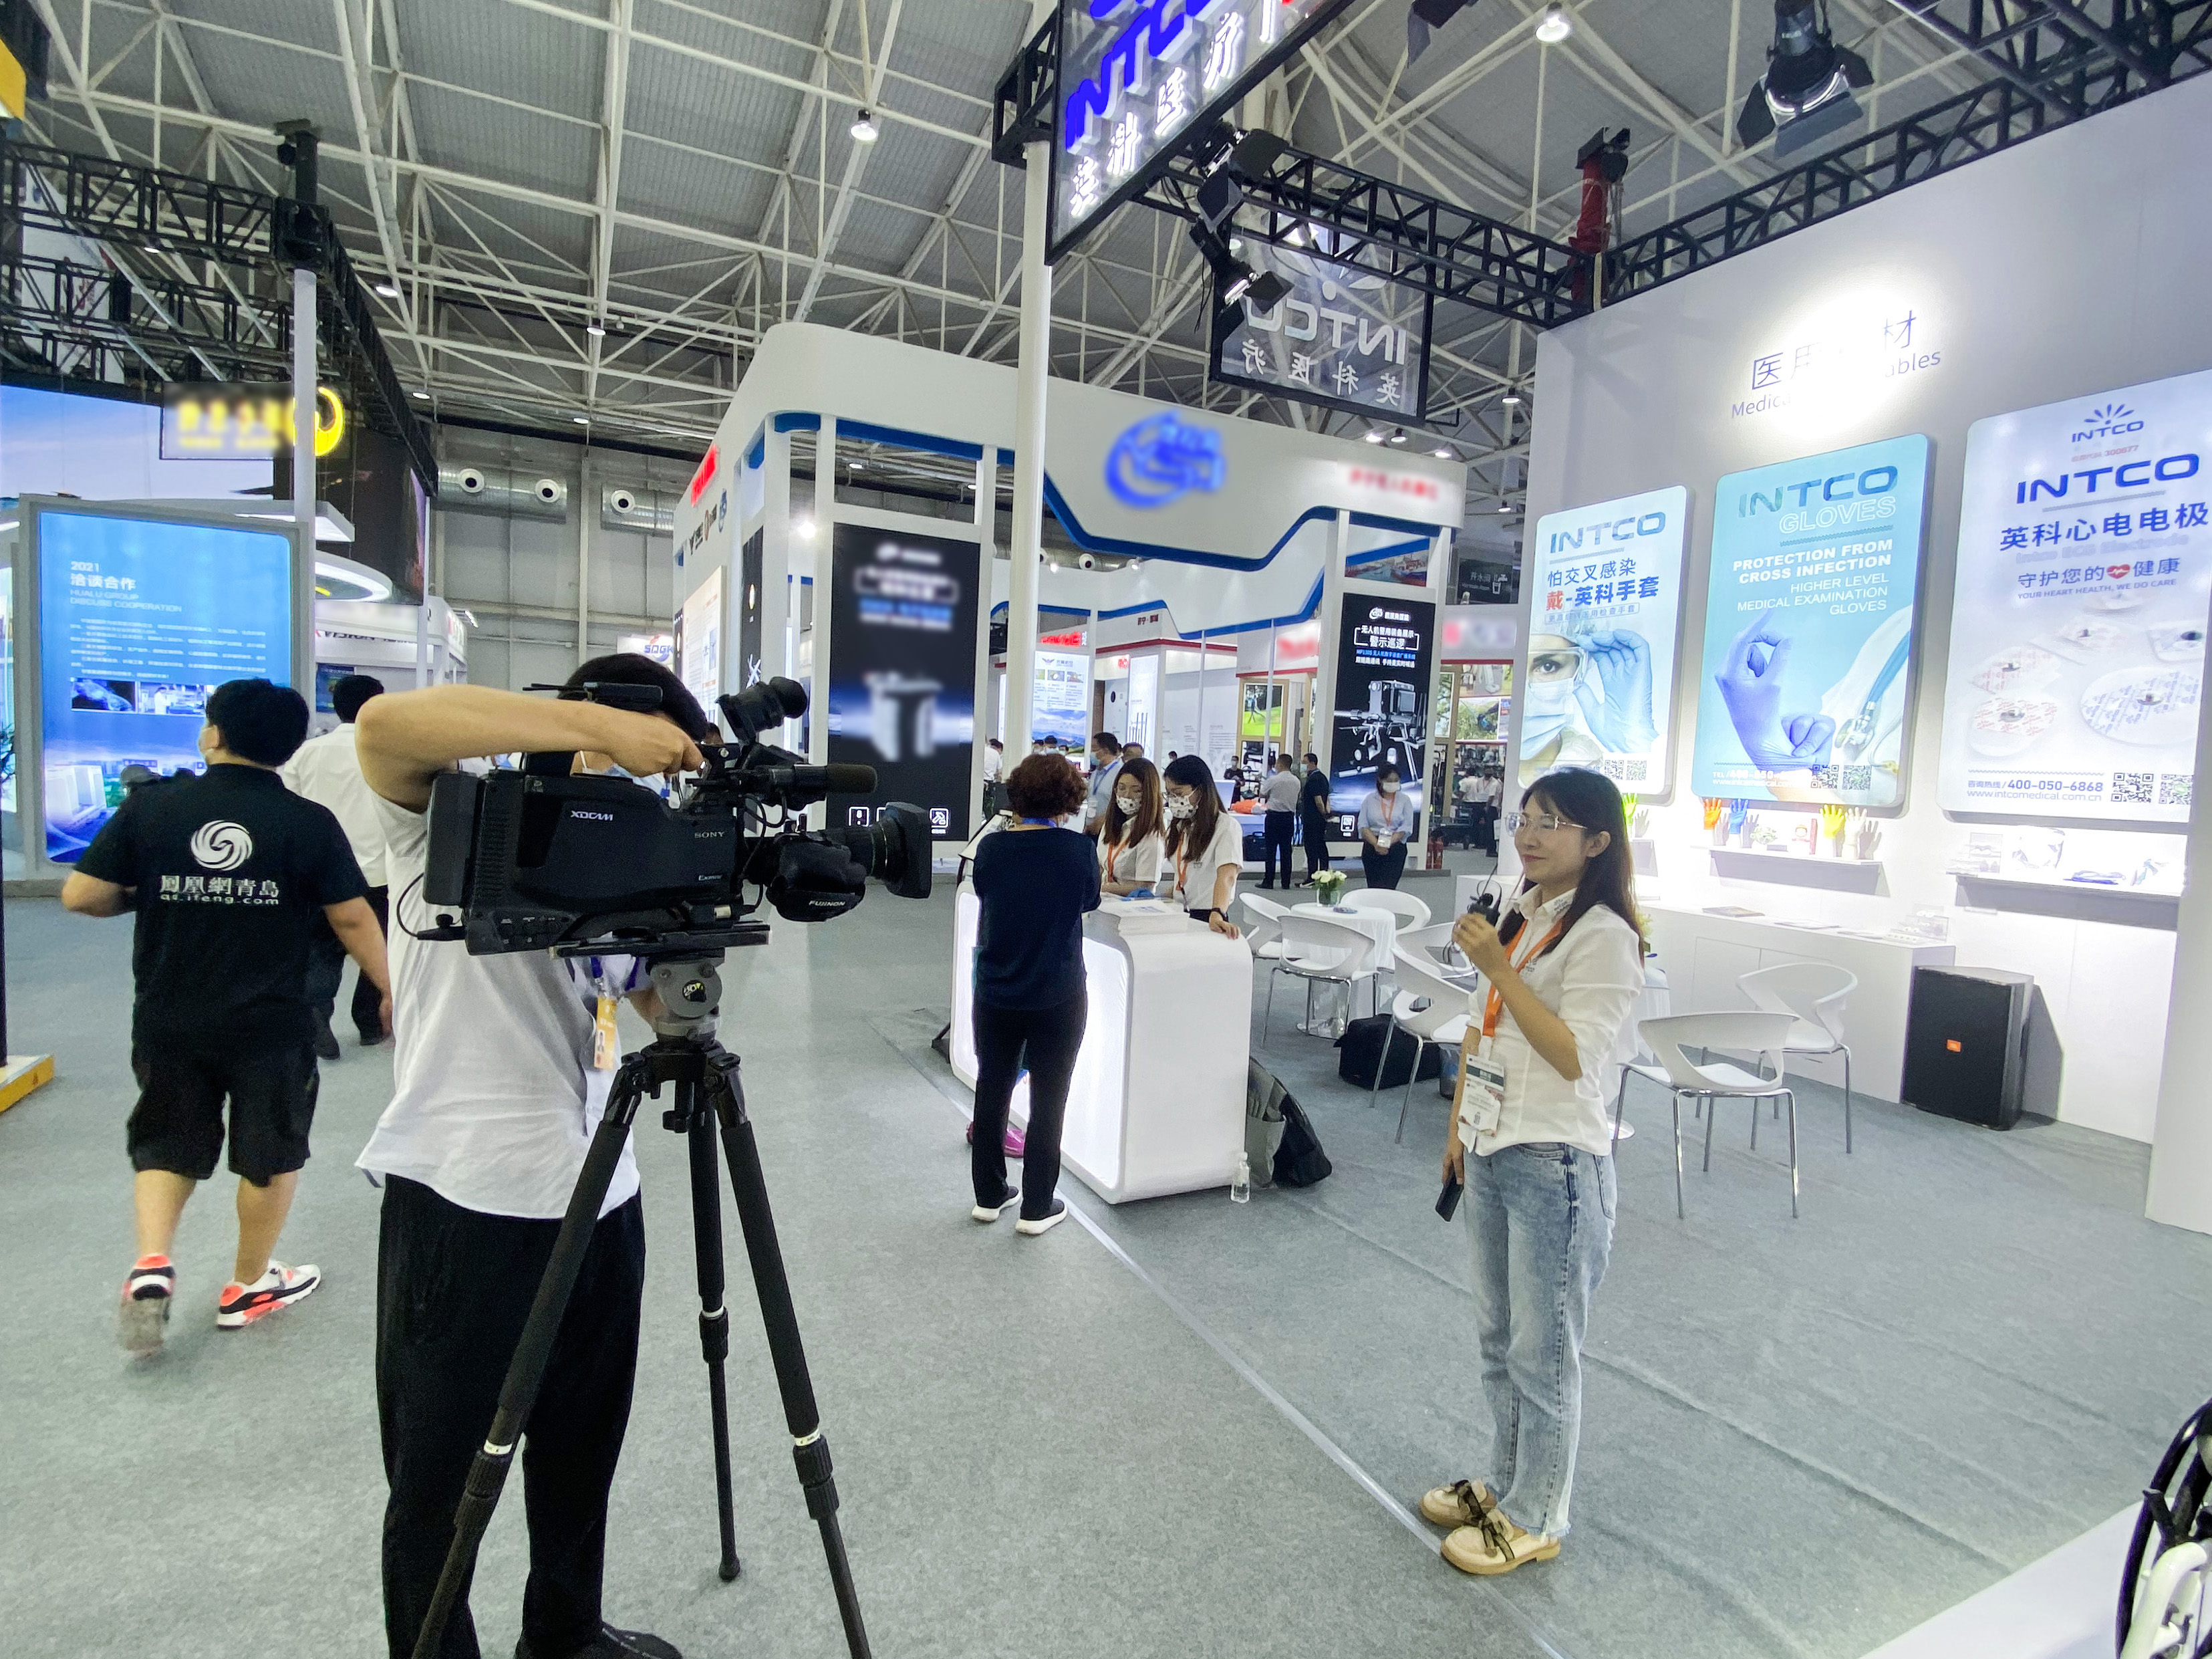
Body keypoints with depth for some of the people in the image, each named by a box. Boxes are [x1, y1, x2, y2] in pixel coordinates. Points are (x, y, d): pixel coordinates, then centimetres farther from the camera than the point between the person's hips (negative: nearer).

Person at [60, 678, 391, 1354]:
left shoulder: (150, 804, -5)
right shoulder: (309, 822, -10)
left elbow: (80, 896, -3)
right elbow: (353, 918, -8)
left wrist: (141, 896, 17)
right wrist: (390, 989, 3)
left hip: (167, 1021, 2)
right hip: (271, 1025, -2)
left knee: (165, 1144, 23)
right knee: (272, 1153, 15)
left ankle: (151, 1264, 5)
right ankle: (248, 1285, 27)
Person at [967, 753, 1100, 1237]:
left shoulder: (991, 847, -7)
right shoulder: (1078, 851, -14)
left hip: (996, 993, 3)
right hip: (1058, 998, -3)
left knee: (992, 1091, 18)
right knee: (1048, 1101, 11)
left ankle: (989, 1196, 31)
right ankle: (1037, 1208, 19)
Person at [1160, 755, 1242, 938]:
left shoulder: (1226, 826, -8)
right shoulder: (1180, 827, 16)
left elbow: (1227, 876, -22)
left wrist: (1217, 915, -36)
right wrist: (1160, 899, 5)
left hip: (1206, 918, -6)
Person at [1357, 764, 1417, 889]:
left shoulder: (1404, 800, 4)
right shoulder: (1370, 800, 5)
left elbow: (1406, 827, -4)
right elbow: (1363, 827, -1)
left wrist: (1388, 843, -16)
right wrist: (1376, 844, -17)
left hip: (1395, 849, -1)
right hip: (1372, 849, 1)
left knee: (1388, 887, -12)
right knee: (1373, 887, 5)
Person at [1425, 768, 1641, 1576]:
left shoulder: (1602, 933, -15)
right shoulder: (1521, 914, 9)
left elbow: (1574, 1057, -21)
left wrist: (1498, 968, -24)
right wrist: (1460, 1129, 16)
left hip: (1555, 1165, -8)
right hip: (1491, 1153, 8)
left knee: (1542, 1353, 8)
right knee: (1498, 1340, 21)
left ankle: (1534, 1520, 27)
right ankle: (1504, 1484, 39)